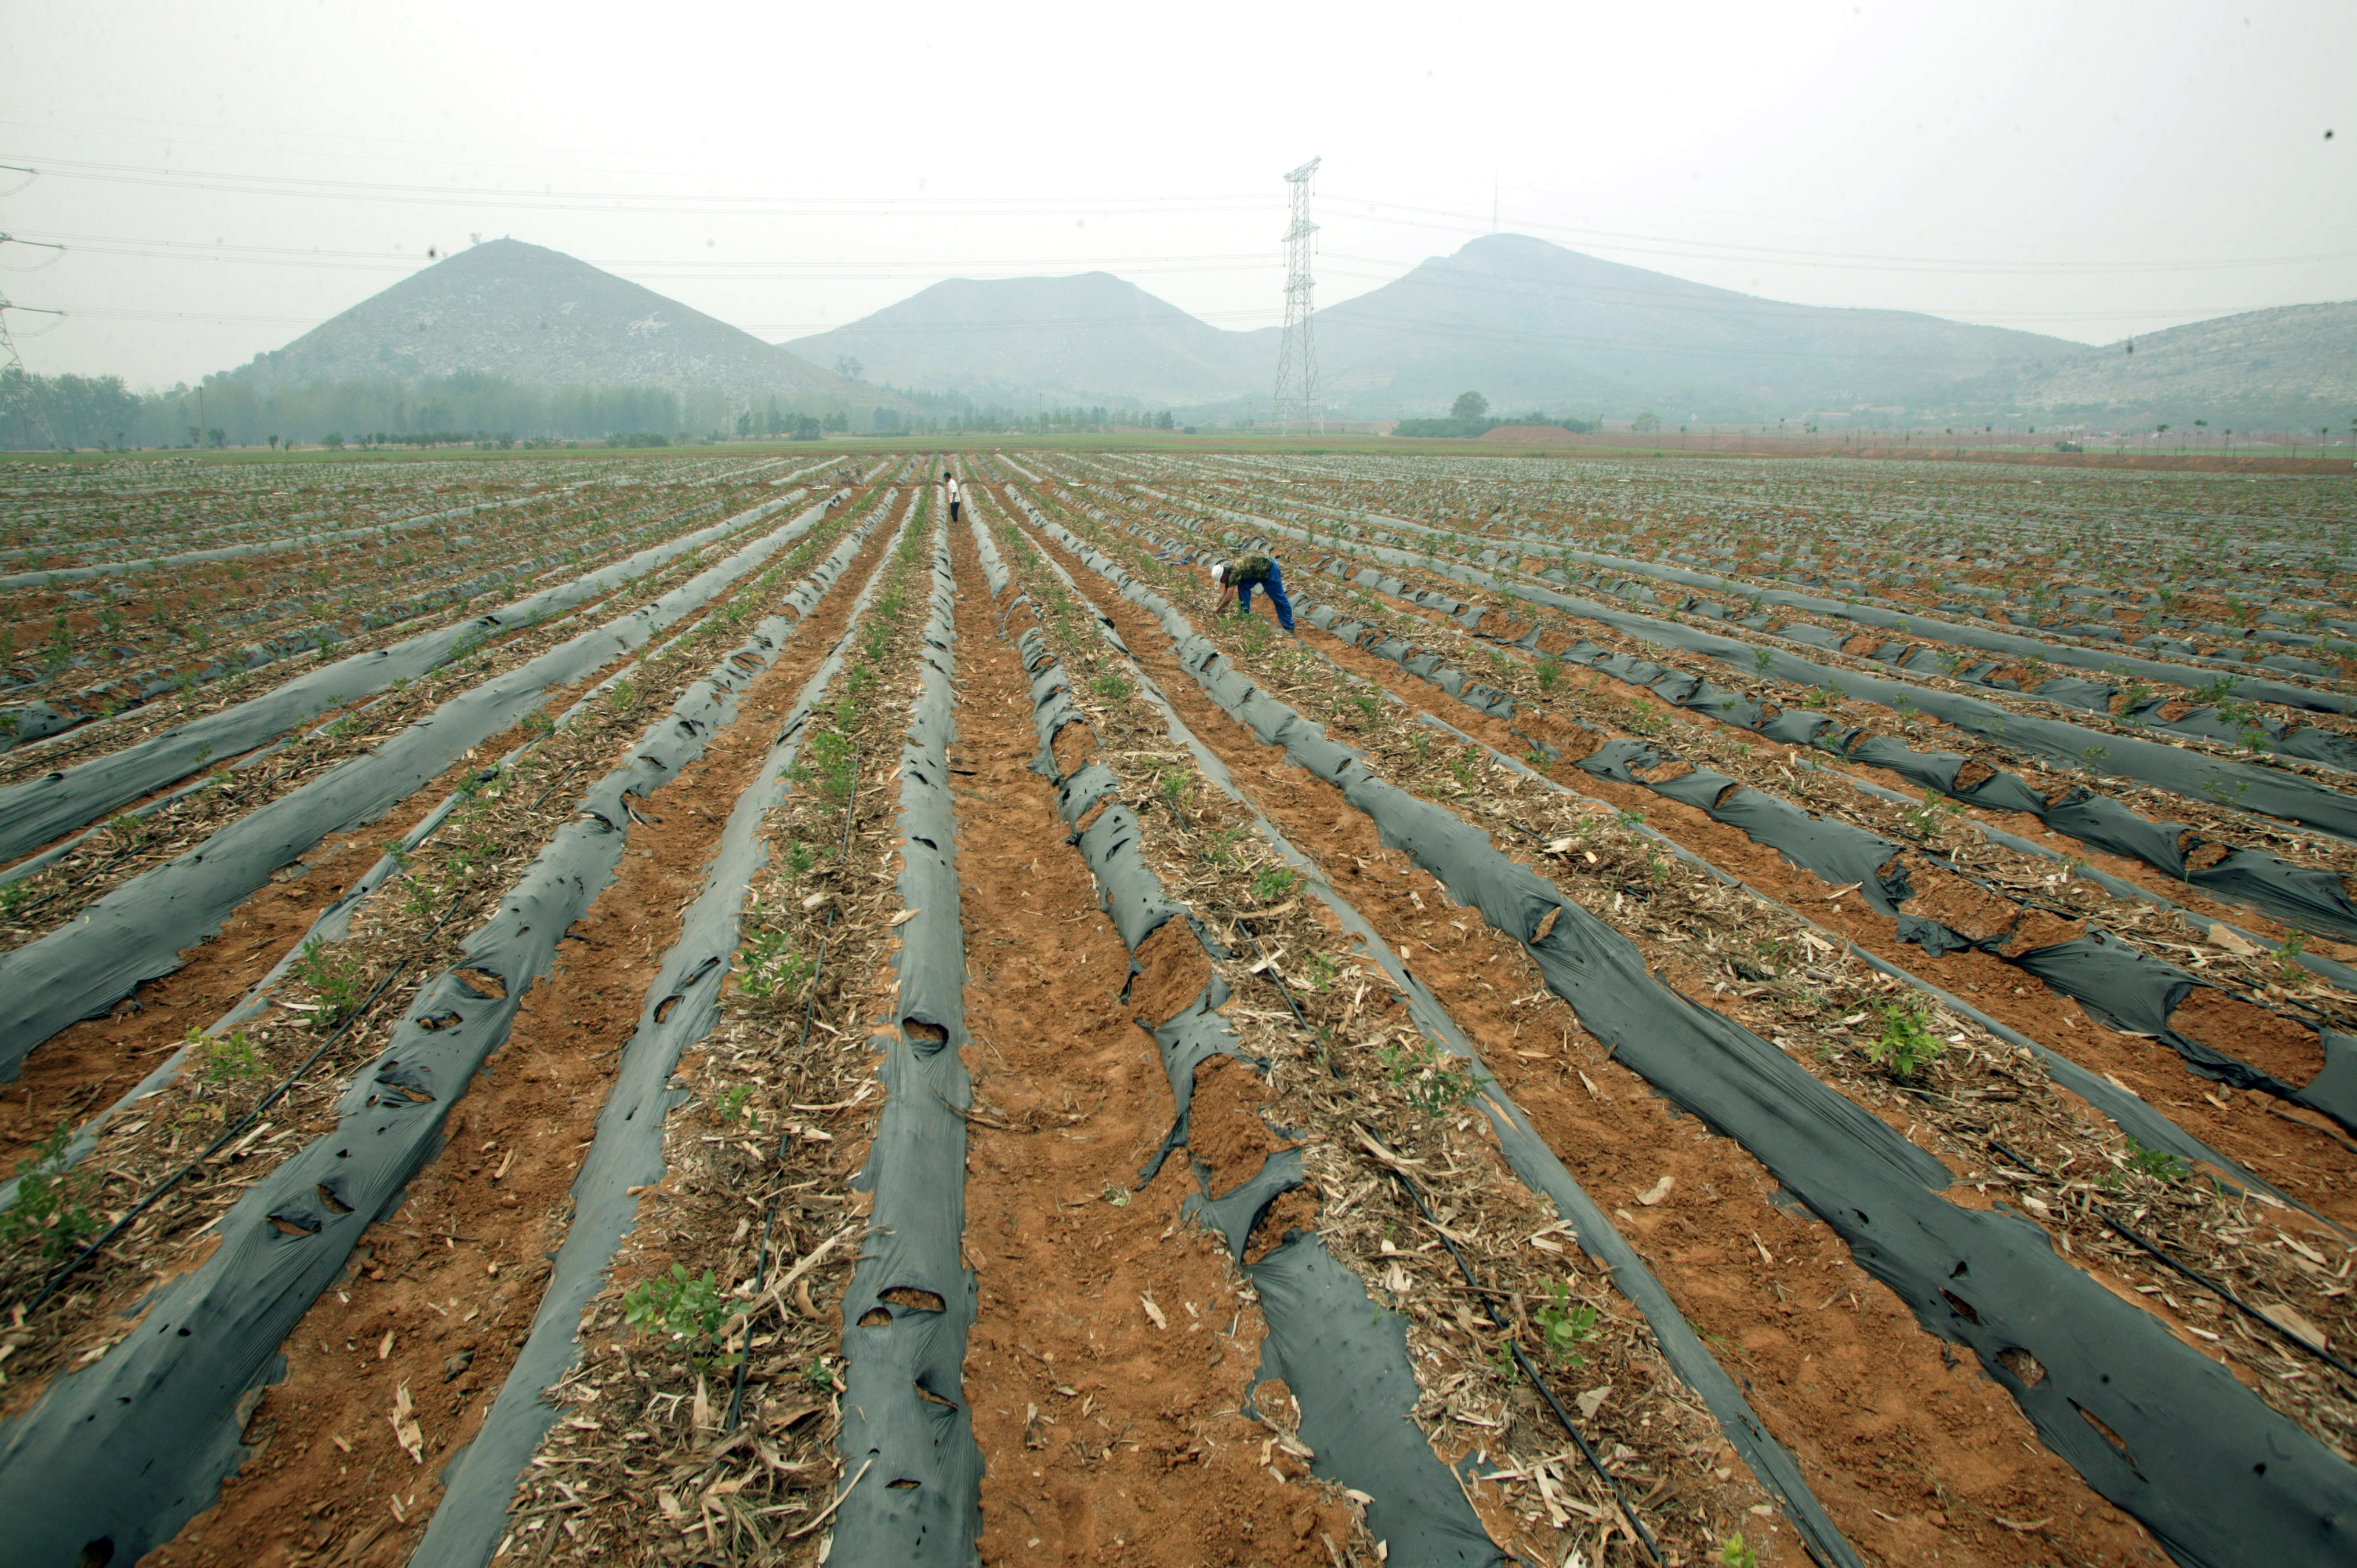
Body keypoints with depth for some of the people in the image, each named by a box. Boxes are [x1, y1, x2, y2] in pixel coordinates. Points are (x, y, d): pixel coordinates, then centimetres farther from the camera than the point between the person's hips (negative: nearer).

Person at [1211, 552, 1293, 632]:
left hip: (1270, 570, -9)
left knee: (1279, 599, 0)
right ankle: (1245, 614, 4)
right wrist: (1222, 607, 3)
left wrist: (1218, 610, -20)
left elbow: (1228, 597, -31)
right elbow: (1225, 590, 8)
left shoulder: (1235, 572, -30)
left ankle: (1289, 627, 9)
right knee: (1243, 586, -5)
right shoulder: (1228, 570, -2)